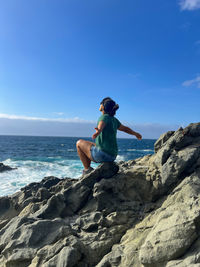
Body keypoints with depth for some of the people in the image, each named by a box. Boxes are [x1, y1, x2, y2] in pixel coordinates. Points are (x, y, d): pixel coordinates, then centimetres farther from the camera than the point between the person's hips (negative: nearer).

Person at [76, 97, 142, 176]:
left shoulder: (105, 117, -11)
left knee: (79, 143, 13)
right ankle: (88, 169, 31)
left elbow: (101, 125, -34)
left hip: (102, 155, -8)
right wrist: (136, 133, 43)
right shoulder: (114, 120, 11)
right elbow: (125, 128, 25)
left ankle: (87, 169, 10)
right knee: (89, 145, 31)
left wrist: (98, 131, -57)